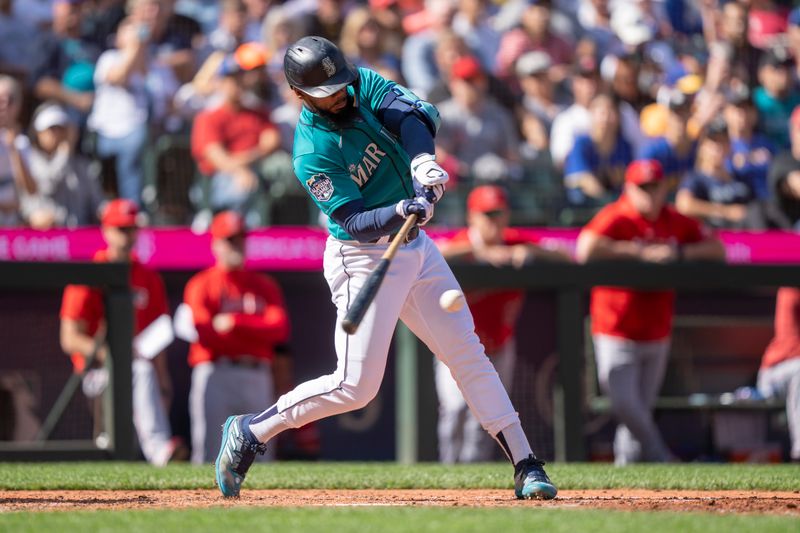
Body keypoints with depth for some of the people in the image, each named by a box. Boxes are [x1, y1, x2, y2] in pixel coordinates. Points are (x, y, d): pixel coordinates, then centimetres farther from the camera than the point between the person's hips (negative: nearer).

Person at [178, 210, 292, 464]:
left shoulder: (265, 286, 15)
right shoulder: (201, 285, 6)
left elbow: (279, 328, -2)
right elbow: (204, 332, -9)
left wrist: (235, 323, -12)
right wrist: (256, 331, -13)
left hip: (257, 378, 3)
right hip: (214, 375, -3)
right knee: (208, 453, -9)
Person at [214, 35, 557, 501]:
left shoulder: (364, 85, -3)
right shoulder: (314, 152, -21)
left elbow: (415, 114, -17)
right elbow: (355, 222, -25)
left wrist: (423, 159, -36)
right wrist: (399, 211, -44)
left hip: (414, 246, 7)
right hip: (364, 258, -7)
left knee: (469, 354, 6)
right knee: (356, 387, -10)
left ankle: (525, 467, 9)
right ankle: (251, 432, 7)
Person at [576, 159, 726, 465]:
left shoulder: (676, 222, 7)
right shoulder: (614, 218, -10)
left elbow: (717, 250, 9)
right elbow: (586, 250, -28)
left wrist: (681, 252, -11)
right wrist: (641, 252, -25)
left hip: (657, 334, 5)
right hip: (617, 334, -5)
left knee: (641, 408, 7)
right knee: (624, 404, -11)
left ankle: (626, 464, 18)